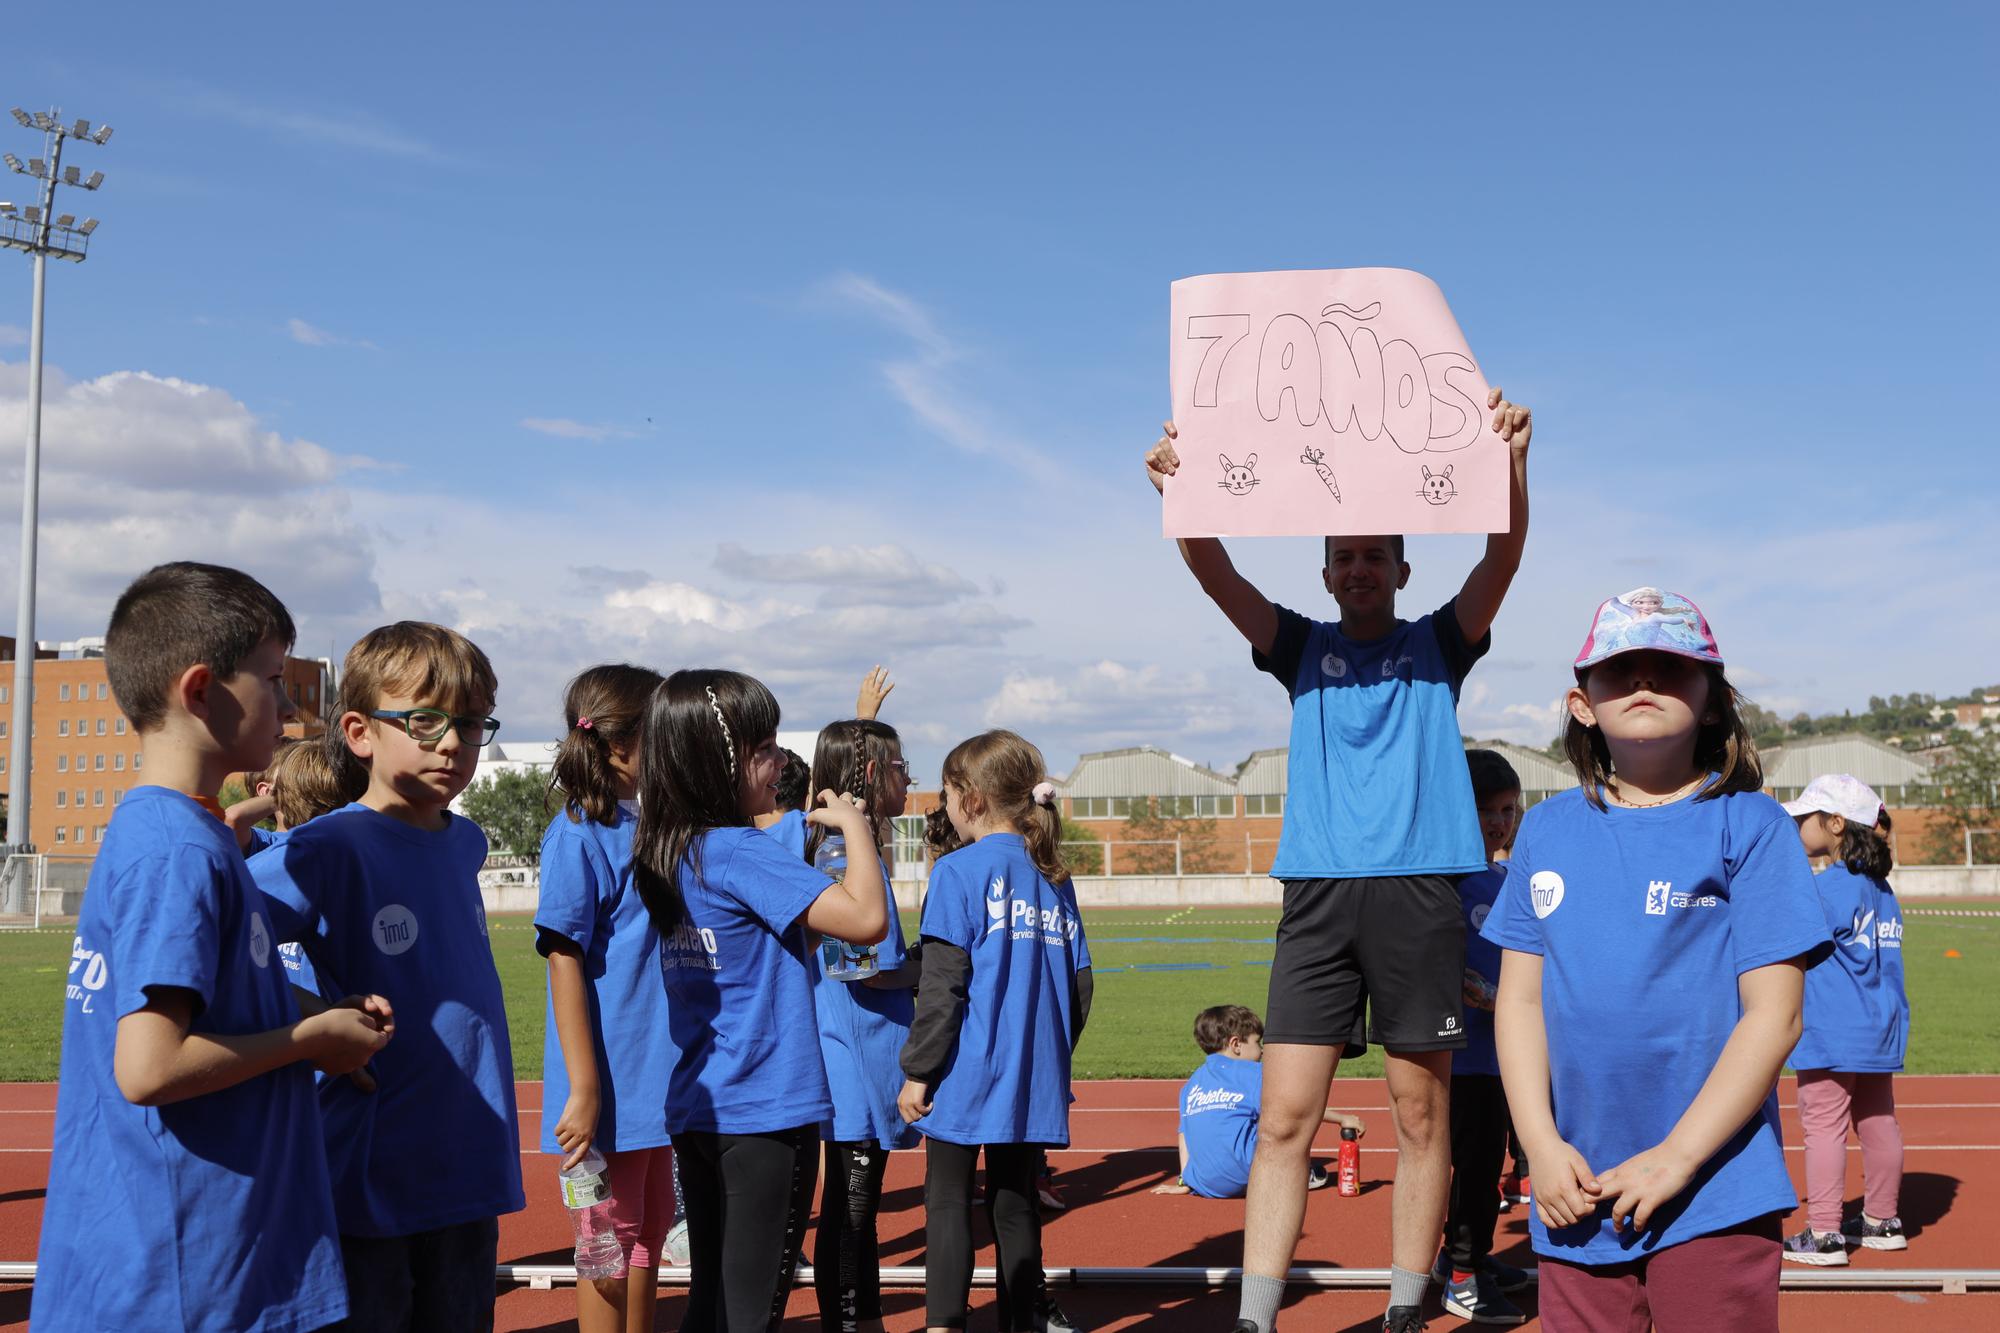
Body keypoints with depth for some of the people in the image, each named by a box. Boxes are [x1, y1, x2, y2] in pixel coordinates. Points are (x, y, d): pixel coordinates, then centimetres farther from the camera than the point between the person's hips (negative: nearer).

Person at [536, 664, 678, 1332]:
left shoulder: (647, 825, 10)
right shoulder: (579, 833, -14)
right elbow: (565, 963, -18)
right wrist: (584, 1090, -21)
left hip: (657, 1072, 8)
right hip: (611, 1082, -8)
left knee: (652, 1227, 16)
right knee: (615, 1237, 2)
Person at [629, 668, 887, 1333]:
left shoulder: (663, 853, 7)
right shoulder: (738, 852, -19)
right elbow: (866, 918, -25)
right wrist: (854, 824, -13)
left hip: (696, 1109, 8)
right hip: (766, 1110, -8)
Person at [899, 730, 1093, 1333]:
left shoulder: (959, 871, -8)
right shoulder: (1055, 877, 10)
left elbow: (942, 987, -12)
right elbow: (1079, 987, 12)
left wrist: (917, 1072, -6)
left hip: (968, 1076, -5)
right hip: (1034, 1081, 6)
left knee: (948, 1202, 2)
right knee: (1015, 1200, 13)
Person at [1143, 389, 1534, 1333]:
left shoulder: (1438, 644, 11)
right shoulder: (1301, 647, 13)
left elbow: (1502, 558, -6)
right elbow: (1216, 575, -2)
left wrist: (1509, 466, -25)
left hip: (1418, 894, -1)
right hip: (1318, 895, 1)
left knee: (1420, 1118, 4)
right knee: (1285, 1119, -5)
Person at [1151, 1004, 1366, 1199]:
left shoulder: (1191, 1084, 18)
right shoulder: (1253, 1073, 2)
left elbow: (1184, 1132, 16)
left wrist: (1184, 1183, 16)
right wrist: (1342, 1118, 7)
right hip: (1244, 1174, -7)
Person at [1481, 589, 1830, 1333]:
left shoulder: (1749, 825, -4)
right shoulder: (1547, 830, 8)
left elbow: (1773, 1014, -8)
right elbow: (1520, 999, 8)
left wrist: (1678, 1156, -13)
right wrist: (1542, 1146, -3)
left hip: (1714, 1196, -3)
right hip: (1579, 1196, 4)